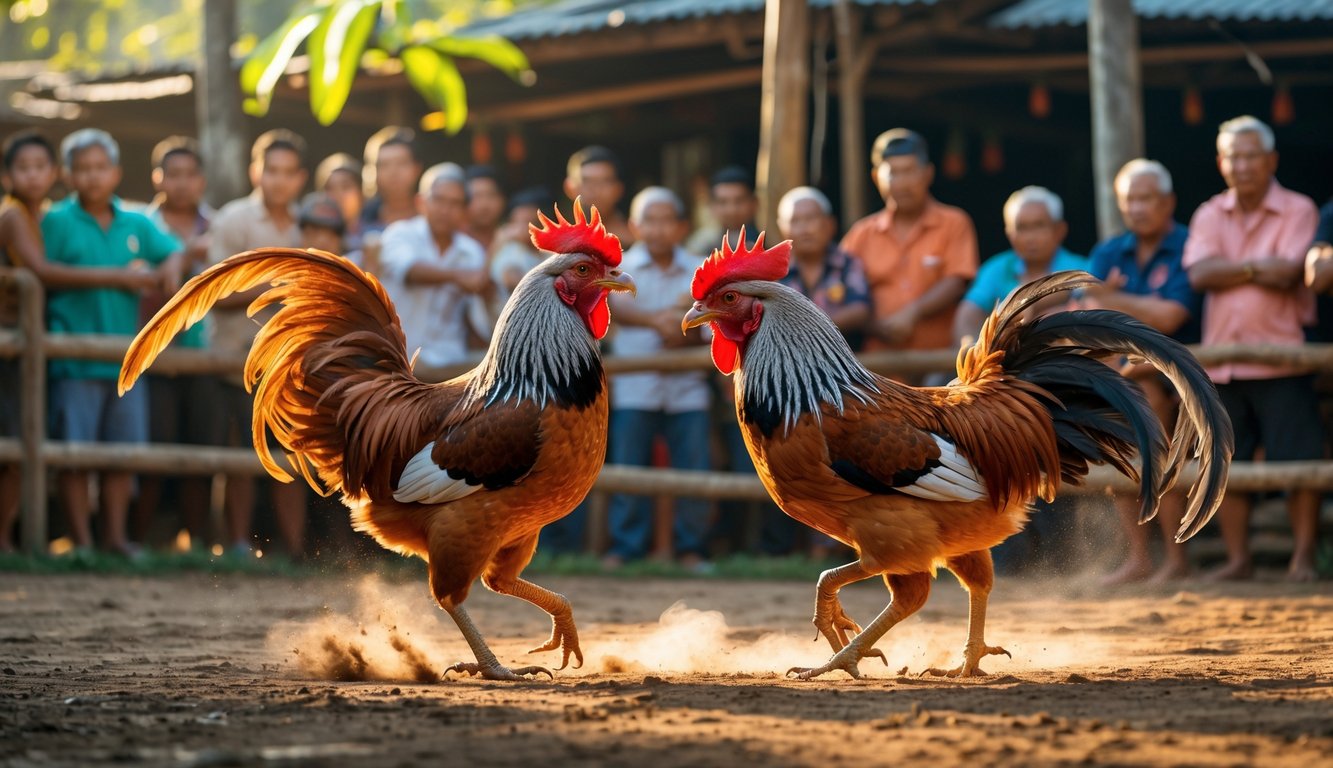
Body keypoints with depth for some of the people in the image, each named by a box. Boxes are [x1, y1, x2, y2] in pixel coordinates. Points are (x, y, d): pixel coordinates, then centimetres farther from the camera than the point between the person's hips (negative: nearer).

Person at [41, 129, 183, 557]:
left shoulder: (136, 225, 10)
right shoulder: (58, 222, -1)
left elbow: (175, 251, 19)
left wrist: (170, 266, -4)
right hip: (76, 358, -4)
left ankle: (115, 536, 17)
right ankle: (81, 541, 3)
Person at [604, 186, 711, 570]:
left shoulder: (698, 272, 6)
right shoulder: (622, 267, 0)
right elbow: (608, 305, -19)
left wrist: (686, 334, -18)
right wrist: (656, 320, -32)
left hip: (687, 389, 2)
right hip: (634, 387, -1)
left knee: (694, 469, 1)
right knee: (627, 467, -1)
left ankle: (691, 547, 11)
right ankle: (626, 545, 9)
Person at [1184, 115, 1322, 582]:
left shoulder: (1298, 211, 0)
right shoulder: (1209, 216, 12)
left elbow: (1288, 273, -14)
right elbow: (1199, 273, -5)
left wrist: (1228, 269, -5)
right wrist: (1258, 267, -11)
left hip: (1280, 357, -4)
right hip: (1221, 360, 4)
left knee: (1297, 462, -6)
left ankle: (1303, 557, 1)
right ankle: (1238, 558, 13)